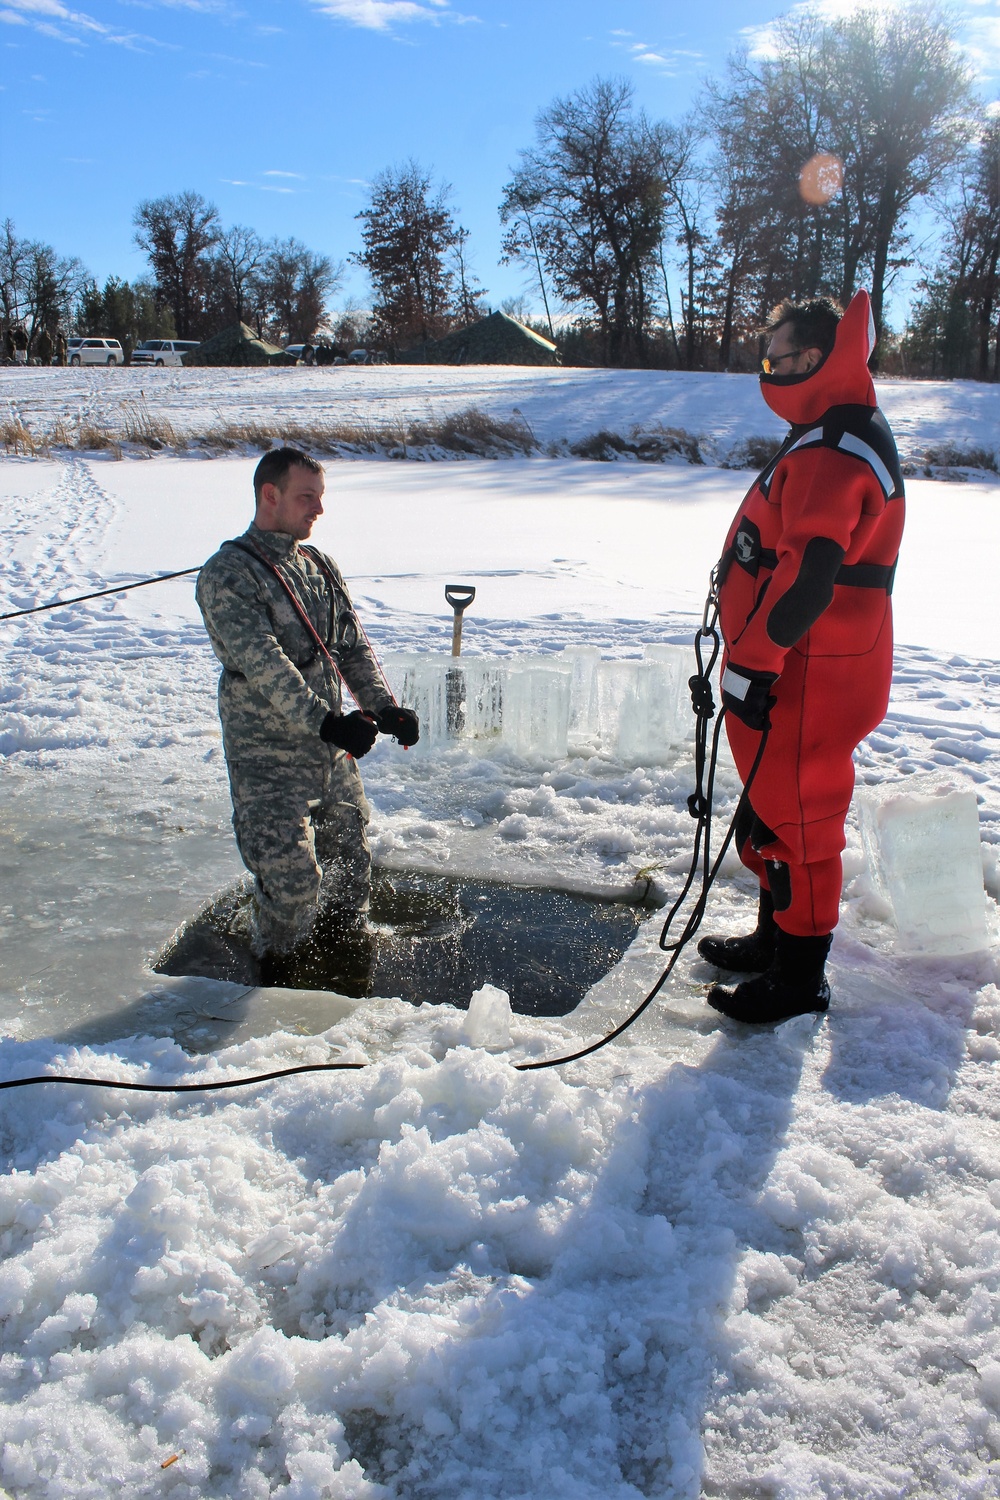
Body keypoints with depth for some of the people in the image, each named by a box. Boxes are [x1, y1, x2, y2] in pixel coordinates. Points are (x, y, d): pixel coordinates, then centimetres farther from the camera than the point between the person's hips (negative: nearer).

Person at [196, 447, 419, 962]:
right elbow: (262, 665, -23)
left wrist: (383, 707, -7)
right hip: (269, 761, -7)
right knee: (291, 886, -9)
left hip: (333, 754, 7)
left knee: (351, 860, 16)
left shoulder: (320, 568, 12)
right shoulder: (227, 575, -12)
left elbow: (353, 647, 10)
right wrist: (326, 721, -33)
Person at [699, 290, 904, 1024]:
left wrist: (759, 662, -24)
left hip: (808, 683, -11)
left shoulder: (832, 452, -20)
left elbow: (808, 571, -29)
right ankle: (777, 938, 37)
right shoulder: (831, 436, 16)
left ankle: (800, 977, 13)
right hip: (794, 672, 11)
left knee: (795, 815, 0)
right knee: (775, 811, 21)